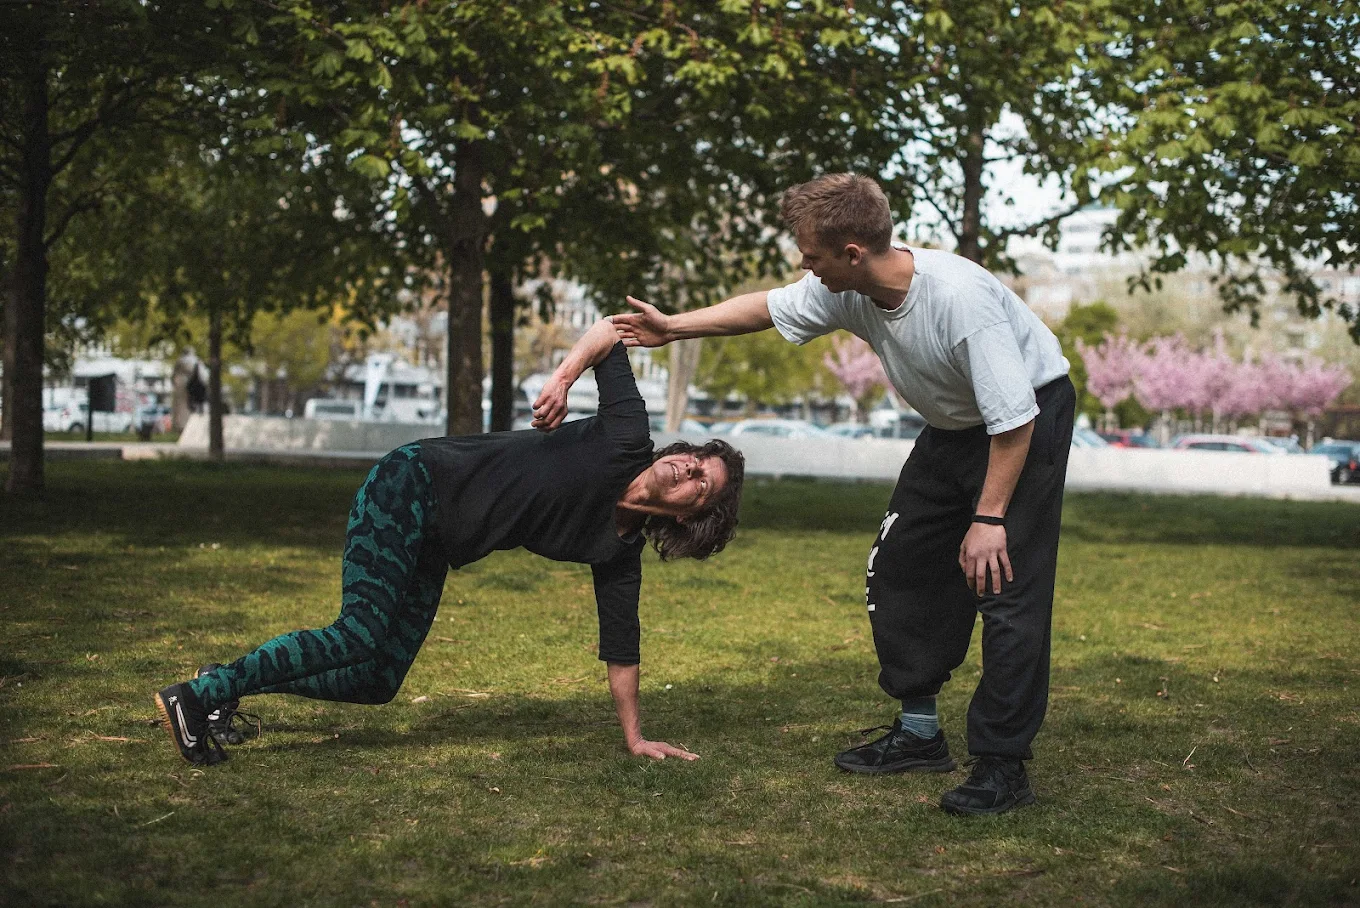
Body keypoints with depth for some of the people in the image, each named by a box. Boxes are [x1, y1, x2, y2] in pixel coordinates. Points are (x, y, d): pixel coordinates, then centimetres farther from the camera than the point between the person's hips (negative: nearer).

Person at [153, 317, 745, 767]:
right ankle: (194, 696, -12)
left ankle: (228, 683, 15)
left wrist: (635, 738, 4)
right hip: (412, 488, -7)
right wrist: (563, 377, -21)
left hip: (433, 551, 7)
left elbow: (621, 648, 6)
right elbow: (611, 332, -6)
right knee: (361, 635, -20)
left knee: (377, 680, 0)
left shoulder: (618, 553, 0)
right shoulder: (627, 440, -13)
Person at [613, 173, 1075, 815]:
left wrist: (989, 517, -30)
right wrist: (674, 327, 9)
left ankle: (1003, 764, -8)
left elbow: (1014, 417, -32)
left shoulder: (959, 298, -36)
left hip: (1030, 420, -8)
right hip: (955, 426, 8)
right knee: (898, 569, 9)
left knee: (1004, 585, -16)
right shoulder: (849, 289, -14)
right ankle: (919, 733, 21)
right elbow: (768, 307, 6)